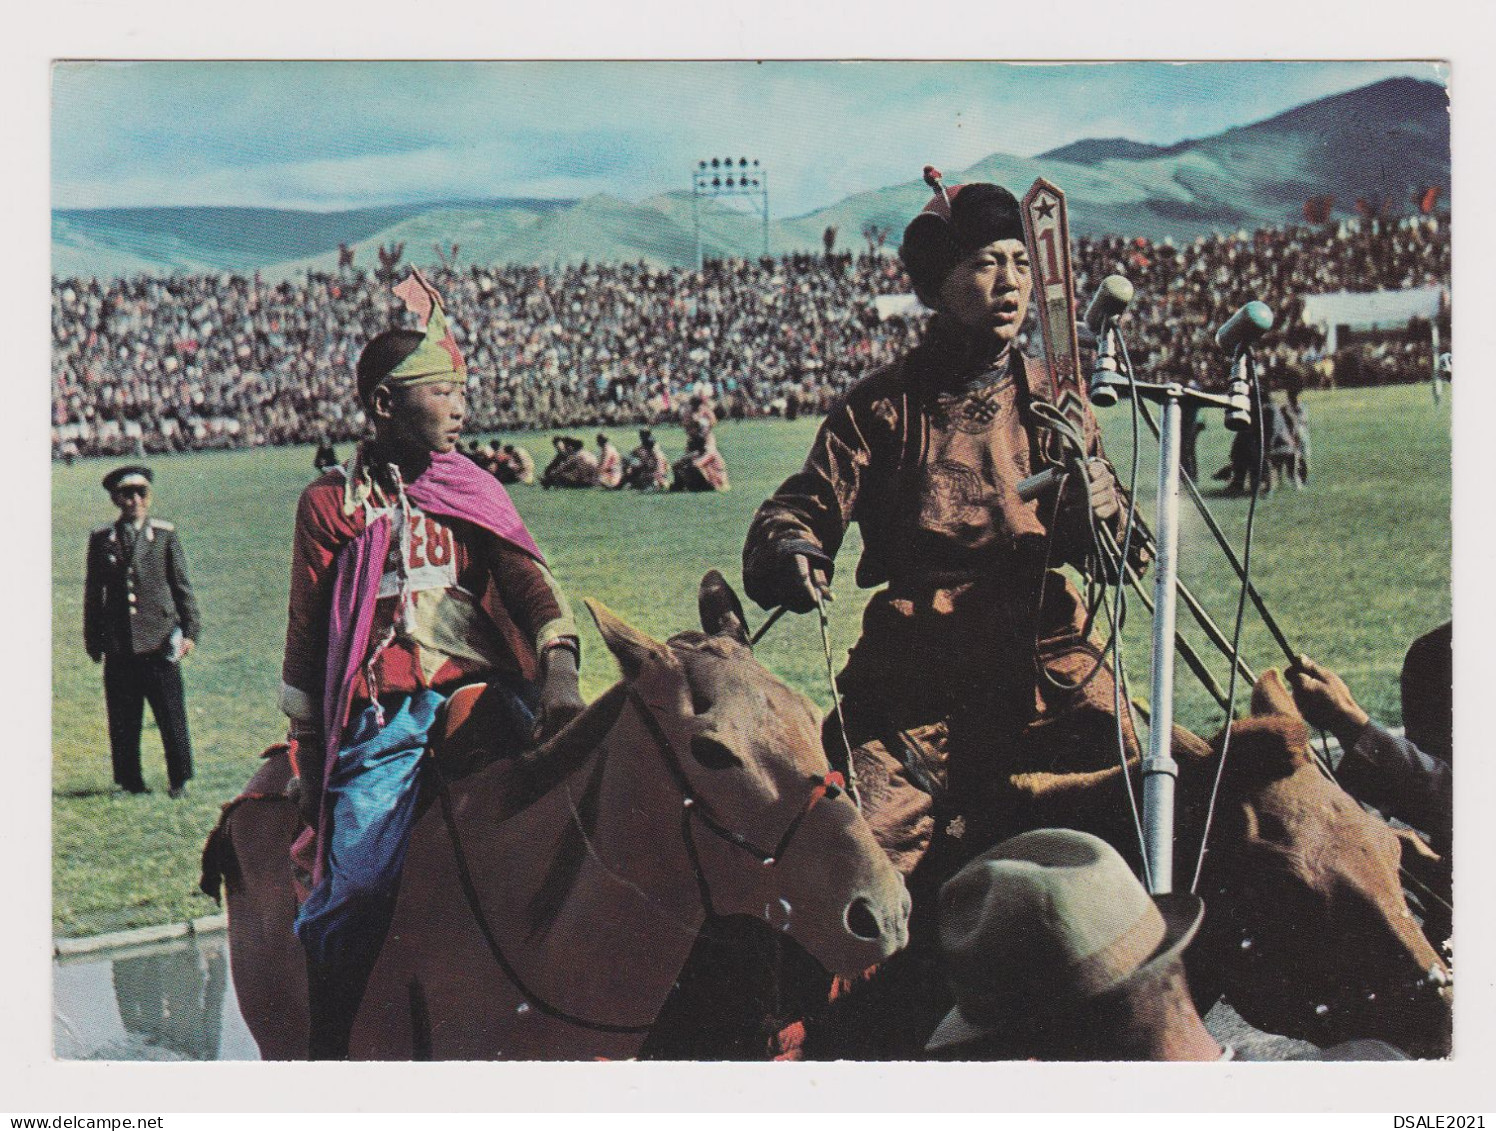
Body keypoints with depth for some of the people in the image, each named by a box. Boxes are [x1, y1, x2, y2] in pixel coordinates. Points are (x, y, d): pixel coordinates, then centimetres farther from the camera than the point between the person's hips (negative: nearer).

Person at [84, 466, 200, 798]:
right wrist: (93, 641, 9)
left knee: (172, 718, -1)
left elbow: (182, 587, 6)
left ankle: (179, 781, 9)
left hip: (159, 642, -1)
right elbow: (93, 593, 12)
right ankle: (130, 781, 13)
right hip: (118, 648, 1)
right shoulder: (101, 539, 8)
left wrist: (190, 631, -3)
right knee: (123, 721, 3)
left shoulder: (165, 535, 5)